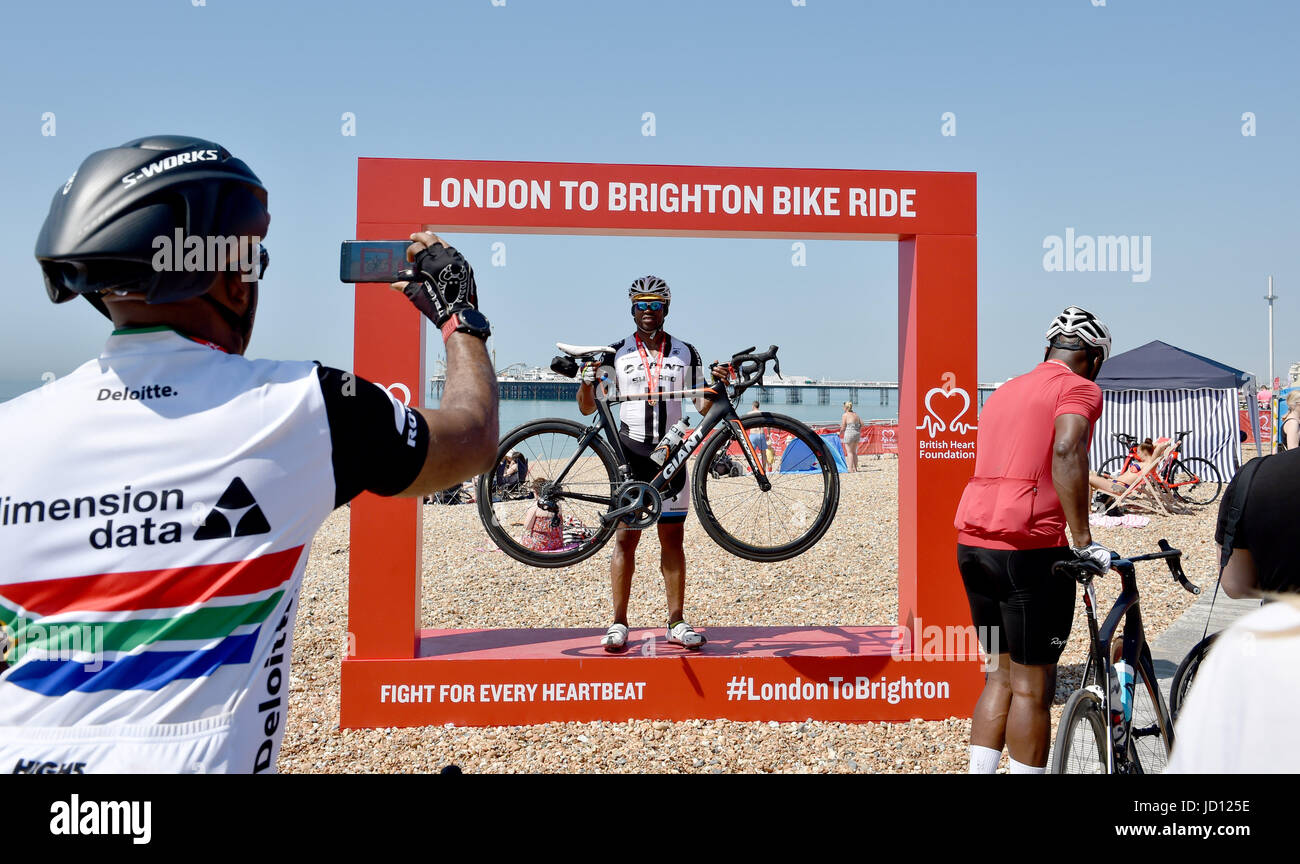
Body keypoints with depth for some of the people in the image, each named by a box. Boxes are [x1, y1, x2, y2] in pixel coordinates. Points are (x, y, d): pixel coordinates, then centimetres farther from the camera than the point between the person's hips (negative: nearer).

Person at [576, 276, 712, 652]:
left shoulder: (685, 353, 9)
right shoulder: (616, 353, 5)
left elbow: (703, 406, 11)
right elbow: (588, 408, 3)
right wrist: (586, 383, -16)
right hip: (629, 454, -1)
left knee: (672, 539, 5)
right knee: (625, 538, 0)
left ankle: (676, 622, 11)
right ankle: (619, 624, 6)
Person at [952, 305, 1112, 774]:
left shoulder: (1004, 391, 23)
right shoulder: (1079, 388, -1)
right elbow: (1066, 452, -21)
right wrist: (1084, 541, -20)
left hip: (972, 542, 8)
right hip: (1029, 547, -7)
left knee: (1002, 674, 18)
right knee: (1032, 686, 3)